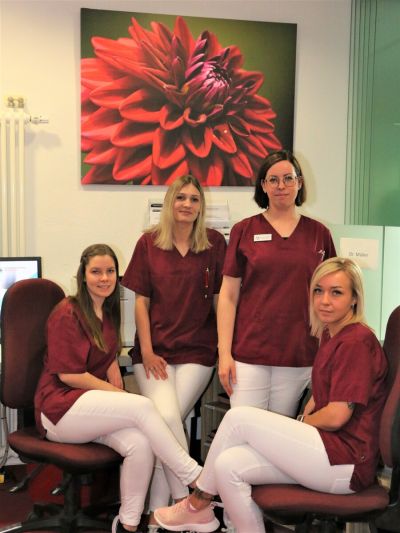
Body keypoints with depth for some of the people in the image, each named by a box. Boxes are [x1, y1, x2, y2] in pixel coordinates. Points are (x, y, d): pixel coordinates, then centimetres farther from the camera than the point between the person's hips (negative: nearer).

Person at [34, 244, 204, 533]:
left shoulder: (109, 312, 12)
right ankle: (197, 479, -23)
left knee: (140, 444, -25)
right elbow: (69, 374, -14)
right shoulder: (67, 313, -10)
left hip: (94, 405, 6)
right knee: (143, 406, -28)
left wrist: (118, 390, -2)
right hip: (60, 408, -6)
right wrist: (119, 395, -14)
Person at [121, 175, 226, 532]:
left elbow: (220, 298, 5)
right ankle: (187, 500, -1)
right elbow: (141, 301, 4)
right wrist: (147, 352, -4)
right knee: (167, 417, -19)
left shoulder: (214, 243, 3)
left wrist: (225, 347, 0)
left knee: (168, 421, -12)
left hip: (197, 350, 0)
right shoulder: (149, 243, 4)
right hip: (155, 349, 1)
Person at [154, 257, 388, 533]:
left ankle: (198, 504, 3)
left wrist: (299, 424, 1)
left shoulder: (358, 340, -14)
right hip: (327, 446, 8)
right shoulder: (330, 335, 15)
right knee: (229, 464, -11)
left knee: (239, 417, -13)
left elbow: (336, 416, -17)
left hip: (348, 461, -8)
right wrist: (297, 427, 2)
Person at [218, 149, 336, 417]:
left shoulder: (319, 233, 7)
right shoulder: (244, 231, 3)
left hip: (300, 356, 1)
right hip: (249, 352, -1)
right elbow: (228, 296, 2)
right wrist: (224, 352, -4)